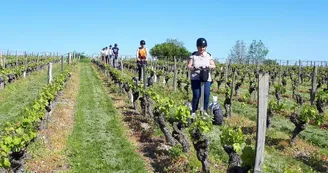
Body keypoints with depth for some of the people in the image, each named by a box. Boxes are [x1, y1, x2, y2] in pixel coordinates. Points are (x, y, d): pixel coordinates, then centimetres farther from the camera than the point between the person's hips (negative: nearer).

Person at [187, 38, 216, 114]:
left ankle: (205, 111, 9)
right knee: (196, 95, -10)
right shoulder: (193, 55, 5)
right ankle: (193, 112, 6)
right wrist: (194, 67, -22)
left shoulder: (208, 55, 11)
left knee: (206, 94, -8)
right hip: (195, 78, -2)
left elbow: (213, 66, 8)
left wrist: (208, 66, -15)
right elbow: (189, 66, -1)